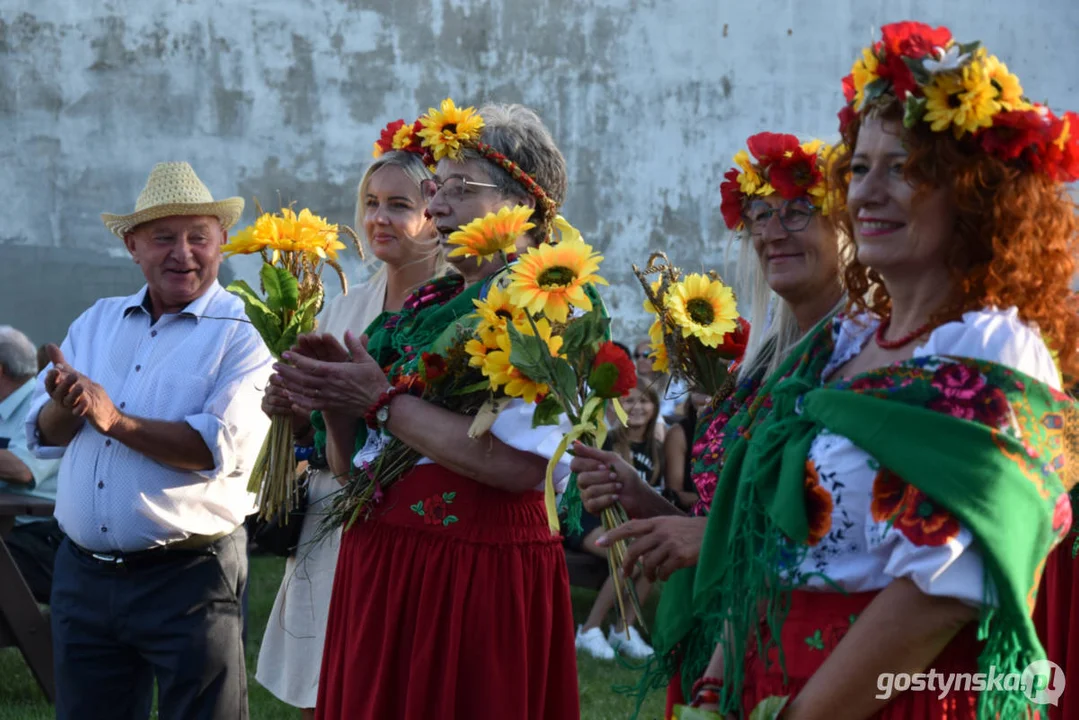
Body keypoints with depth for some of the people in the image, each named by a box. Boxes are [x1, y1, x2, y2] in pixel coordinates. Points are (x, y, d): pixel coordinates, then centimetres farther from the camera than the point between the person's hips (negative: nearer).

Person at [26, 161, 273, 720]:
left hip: (189, 575, -5)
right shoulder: (95, 323, 12)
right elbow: (44, 436, 8)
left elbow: (222, 448, -18)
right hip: (82, 573, 5)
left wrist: (115, 421, -22)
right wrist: (65, 405, -14)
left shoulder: (243, 335, -6)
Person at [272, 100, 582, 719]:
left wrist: (381, 401, -14)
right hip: (377, 568, 7)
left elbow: (519, 464, -23)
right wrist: (337, 402, -4)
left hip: (476, 573, -7)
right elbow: (352, 465, 17)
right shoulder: (426, 307, 14)